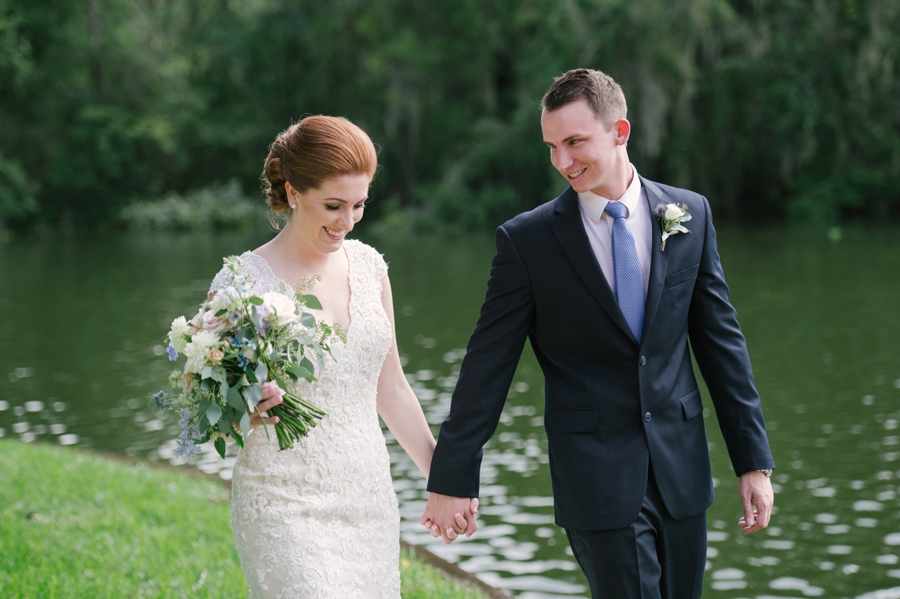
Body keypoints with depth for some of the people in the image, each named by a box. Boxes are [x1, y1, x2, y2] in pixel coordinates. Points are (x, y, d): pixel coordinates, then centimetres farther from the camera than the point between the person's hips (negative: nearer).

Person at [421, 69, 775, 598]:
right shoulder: (527, 239, -6)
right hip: (596, 475, -3)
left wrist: (754, 459, 5)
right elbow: (488, 365, -3)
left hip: (682, 469, 4)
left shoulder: (690, 215, 3)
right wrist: (452, 478, -1)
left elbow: (720, 338, 7)